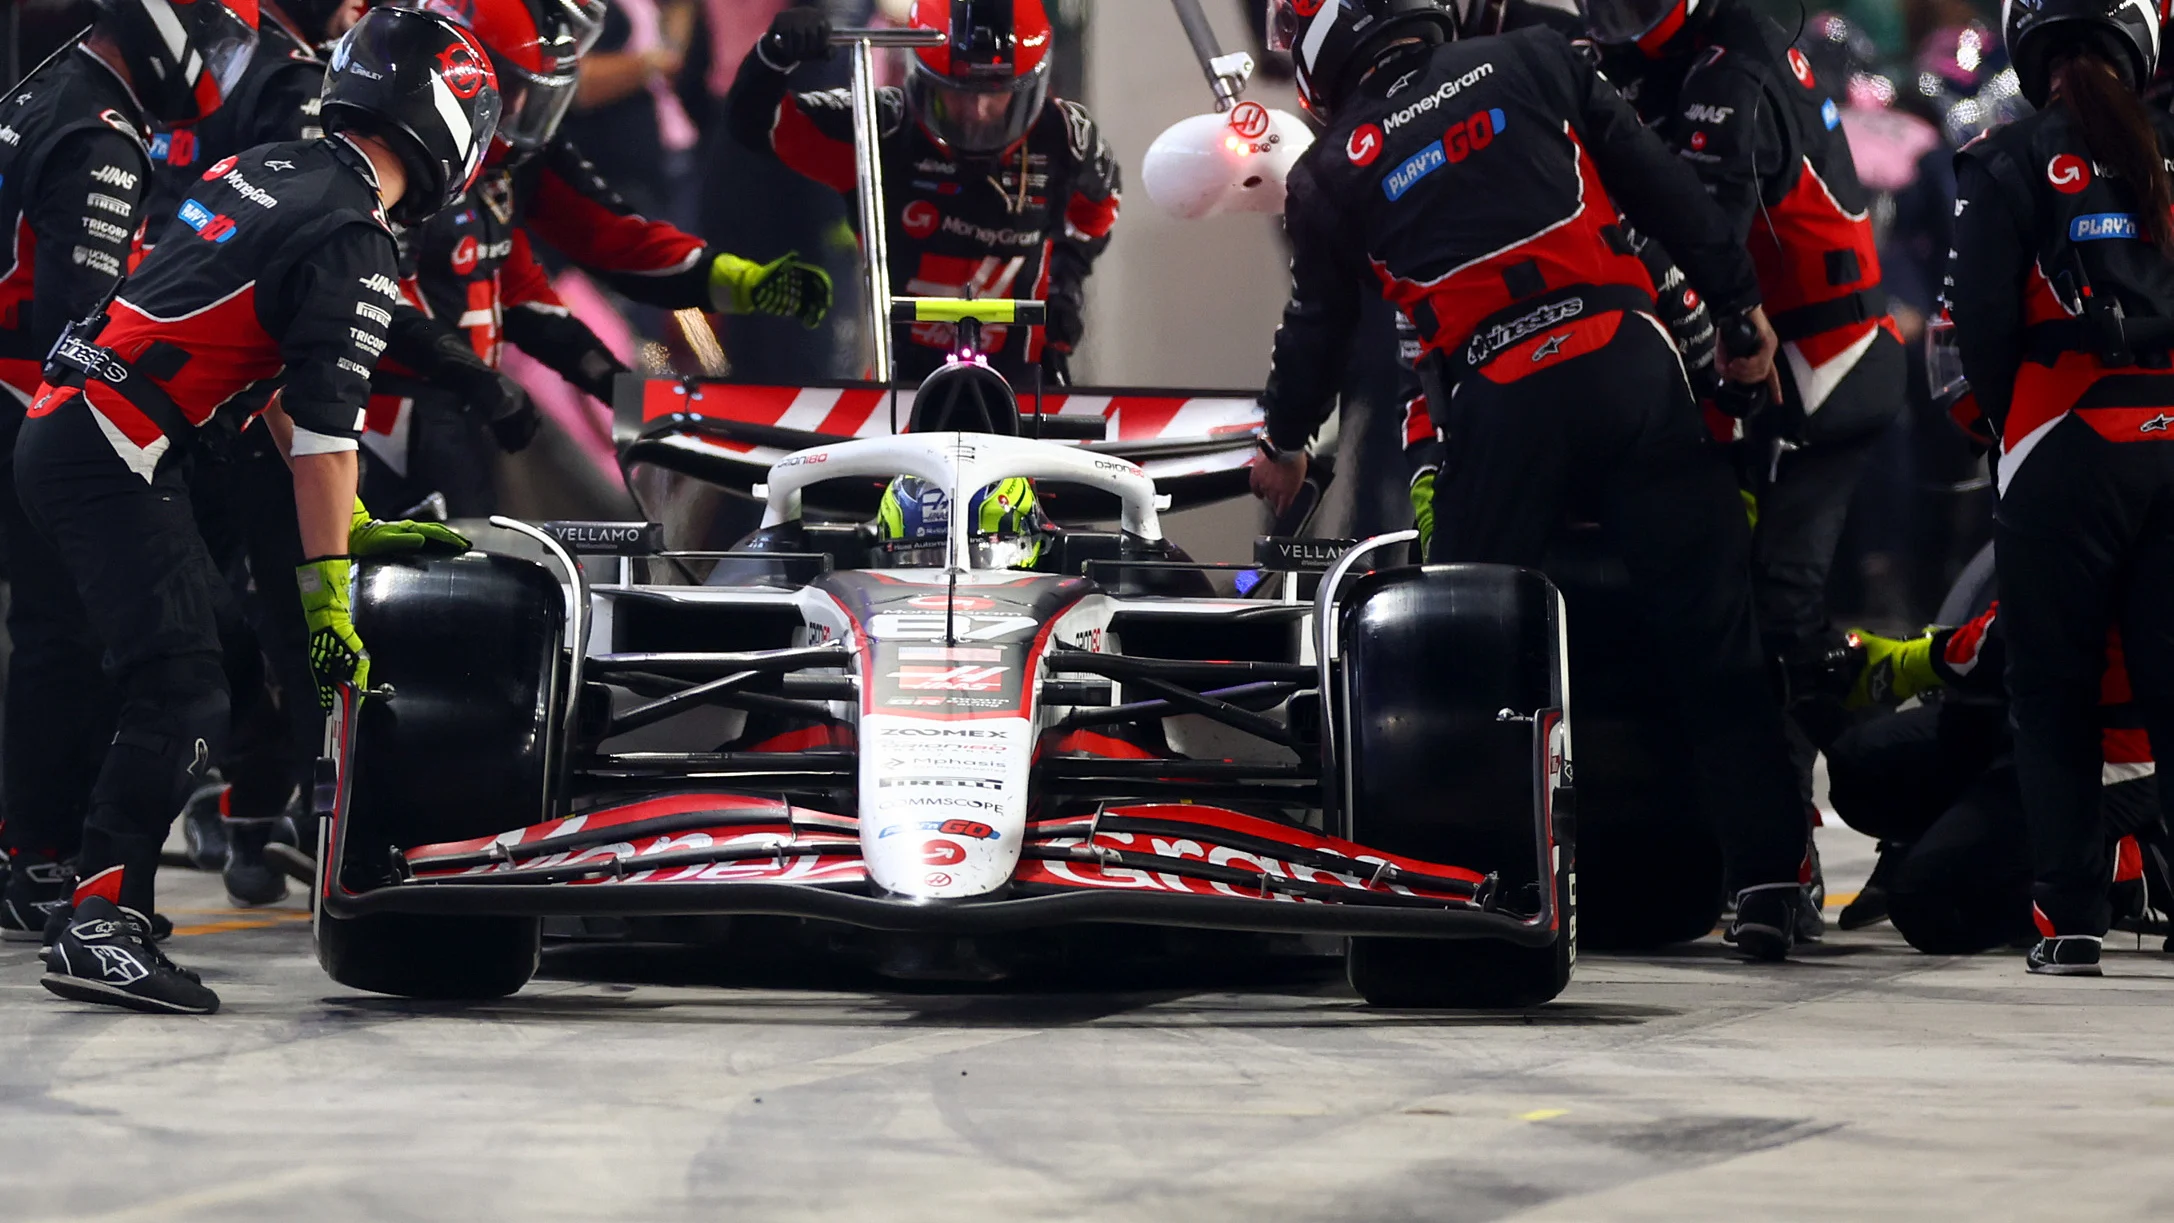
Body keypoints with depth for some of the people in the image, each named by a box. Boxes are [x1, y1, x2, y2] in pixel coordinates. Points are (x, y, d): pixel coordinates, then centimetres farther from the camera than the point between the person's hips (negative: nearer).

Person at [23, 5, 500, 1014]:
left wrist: (350, 521, 26)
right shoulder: (353, 248, -12)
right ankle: (98, 928, -20)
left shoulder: (263, 173, 16)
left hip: (60, 432, 9)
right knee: (183, 696, -13)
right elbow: (325, 429, -14)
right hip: (113, 466, -9)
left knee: (174, 680, 14)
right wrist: (329, 598, -10)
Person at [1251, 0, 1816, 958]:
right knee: (1714, 633, 4)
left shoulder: (1333, 175, 10)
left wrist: (1284, 444, 39)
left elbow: (1317, 325, 22)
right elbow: (1663, 186, 7)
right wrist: (1740, 309, 14)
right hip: (1628, 366, 0)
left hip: (1498, 407, 0)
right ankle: (1766, 878, 1)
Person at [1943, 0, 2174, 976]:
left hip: (2065, 454, -3)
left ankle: (2071, 920, 1)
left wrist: (2008, 420, 8)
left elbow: (1979, 317, -7)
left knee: (2053, 687, 5)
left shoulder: (2009, 163, -2)